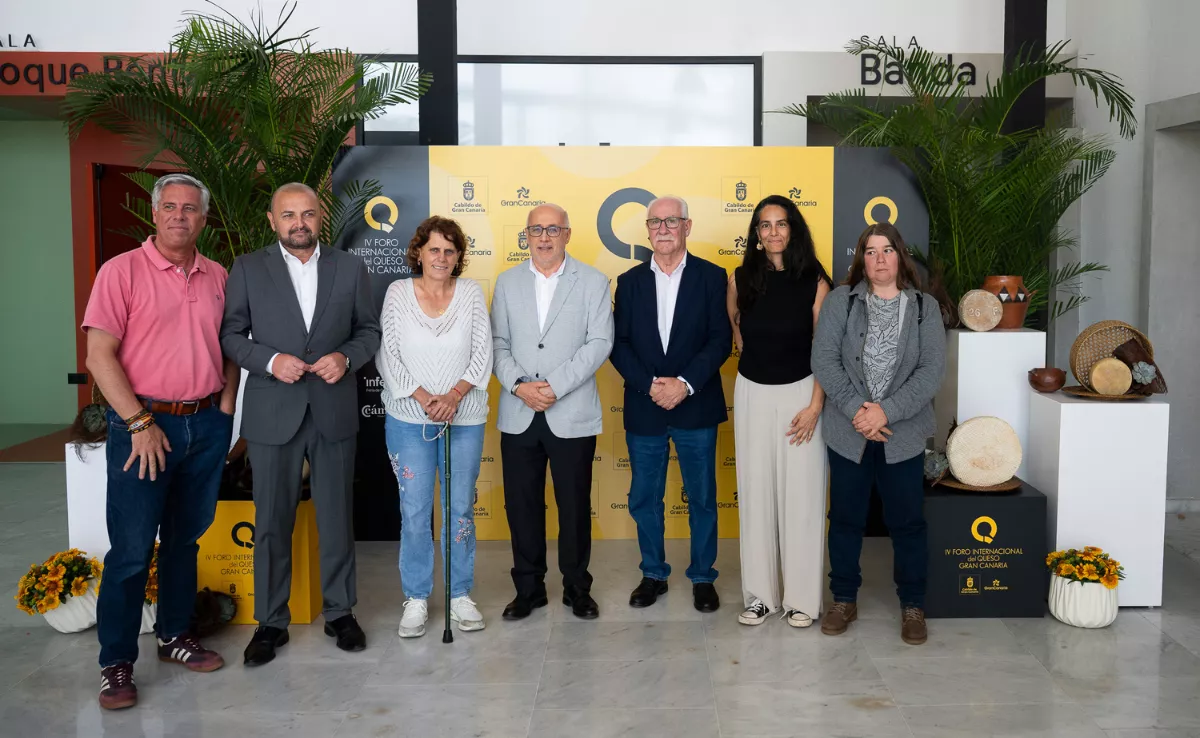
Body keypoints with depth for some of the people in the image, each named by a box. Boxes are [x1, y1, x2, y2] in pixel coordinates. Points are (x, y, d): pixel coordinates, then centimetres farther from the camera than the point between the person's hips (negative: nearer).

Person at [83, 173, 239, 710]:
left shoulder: (217, 277, 9)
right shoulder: (122, 271, -6)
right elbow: (99, 355, -10)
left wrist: (226, 405, 5)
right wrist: (140, 424, -14)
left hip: (206, 424, 5)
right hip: (144, 425, -5)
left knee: (185, 539, 14)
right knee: (132, 548, -2)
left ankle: (175, 636, 28)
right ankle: (116, 663, 10)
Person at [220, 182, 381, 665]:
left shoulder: (349, 268, 5)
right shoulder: (248, 269, 2)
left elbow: (369, 330, 9)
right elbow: (230, 335, 1)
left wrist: (345, 357, -11)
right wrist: (270, 361, -15)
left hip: (335, 411, 1)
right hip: (272, 413, -1)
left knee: (337, 517, 10)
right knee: (272, 522, 6)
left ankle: (339, 612, 24)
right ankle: (271, 621, 19)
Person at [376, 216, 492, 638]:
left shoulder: (471, 294, 2)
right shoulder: (398, 293, 0)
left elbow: (482, 354, -2)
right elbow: (387, 355, -4)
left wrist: (454, 395, -15)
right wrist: (423, 397, -13)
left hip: (465, 418, 1)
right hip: (409, 419, -1)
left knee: (461, 508, 7)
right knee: (414, 511, 2)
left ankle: (460, 595, 20)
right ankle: (416, 599, 15)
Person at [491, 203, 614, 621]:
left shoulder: (593, 283, 2)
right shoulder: (508, 283, 10)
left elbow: (600, 343, -6)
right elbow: (498, 343, 5)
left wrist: (554, 386, -14)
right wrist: (519, 385, -12)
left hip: (571, 415, -2)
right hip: (519, 415, 2)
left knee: (575, 505, 6)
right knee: (521, 504, 7)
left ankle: (577, 588, 22)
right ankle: (528, 589, 22)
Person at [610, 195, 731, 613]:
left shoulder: (711, 276, 0)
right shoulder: (630, 281, 6)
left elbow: (720, 340, -6)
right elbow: (619, 344, 2)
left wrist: (685, 384, -17)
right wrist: (650, 385, -12)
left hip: (696, 407, -2)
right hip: (643, 408, 2)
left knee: (702, 498, 7)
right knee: (644, 498, 10)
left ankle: (703, 577, 22)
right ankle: (653, 574, 26)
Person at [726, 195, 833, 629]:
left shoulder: (814, 283, -8)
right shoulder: (741, 279, -1)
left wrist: (815, 405, -13)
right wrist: (752, 352, 10)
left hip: (799, 394, -3)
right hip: (752, 394, 3)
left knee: (801, 495, 2)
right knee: (755, 493, 7)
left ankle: (802, 597, 14)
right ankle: (760, 593, 18)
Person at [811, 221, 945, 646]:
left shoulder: (925, 307, 1)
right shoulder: (841, 300, 0)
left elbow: (932, 370, -7)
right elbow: (823, 360, -6)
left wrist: (886, 411, -17)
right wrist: (855, 408, -16)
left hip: (903, 433, 0)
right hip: (848, 432, 0)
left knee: (907, 522, 7)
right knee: (845, 518, 10)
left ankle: (913, 605, 22)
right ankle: (844, 600, 25)